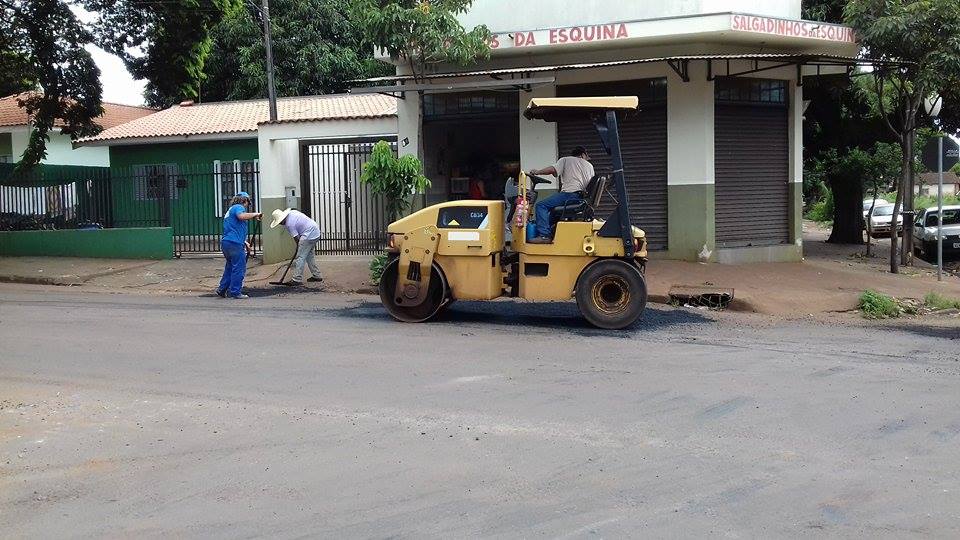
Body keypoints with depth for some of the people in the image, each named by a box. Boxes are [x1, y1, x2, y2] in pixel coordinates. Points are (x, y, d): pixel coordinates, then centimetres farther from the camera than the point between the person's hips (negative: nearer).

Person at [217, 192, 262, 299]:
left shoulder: (231, 210, 28)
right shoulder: (238, 207, -2)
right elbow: (242, 216, -27)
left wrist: (245, 243, 31)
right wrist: (255, 214, -13)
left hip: (225, 242, 10)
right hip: (235, 243, -10)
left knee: (230, 267, 19)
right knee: (239, 269, -4)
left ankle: (222, 289, 19)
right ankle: (236, 292, -3)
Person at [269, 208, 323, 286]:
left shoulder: (289, 224, -16)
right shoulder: (292, 212, 9)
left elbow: (297, 238, -12)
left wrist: (298, 248, 2)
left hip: (309, 235, -10)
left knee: (300, 257, -9)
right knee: (310, 256, 19)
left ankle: (297, 280, -11)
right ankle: (316, 276, 25)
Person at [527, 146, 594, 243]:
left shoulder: (565, 160, 12)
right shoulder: (589, 165, 27)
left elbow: (553, 170, -5)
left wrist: (537, 172, 6)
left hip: (569, 193, -7)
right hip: (582, 198, 7)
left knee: (541, 205, -11)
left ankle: (544, 235, -27)